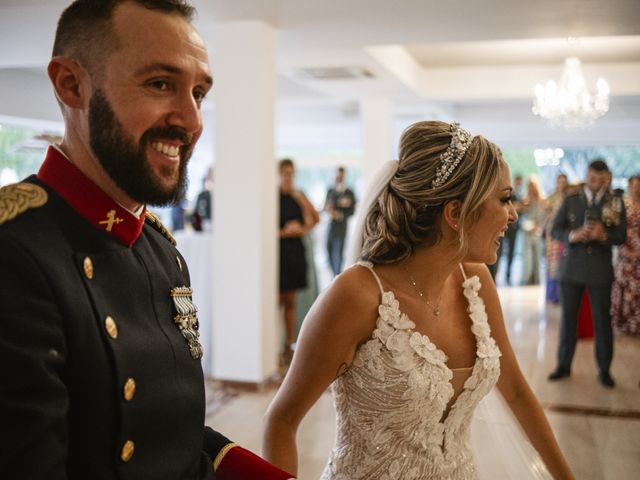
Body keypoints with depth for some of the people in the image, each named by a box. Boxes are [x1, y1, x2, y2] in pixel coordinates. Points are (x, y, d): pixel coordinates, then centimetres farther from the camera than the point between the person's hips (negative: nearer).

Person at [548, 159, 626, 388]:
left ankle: (604, 370, 18)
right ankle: (564, 365, 21)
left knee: (602, 320, 4)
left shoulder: (616, 202, 2)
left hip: (600, 270, -1)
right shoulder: (571, 199, 3)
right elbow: (556, 229, 2)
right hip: (571, 268, 1)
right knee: (568, 318, 9)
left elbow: (621, 236, 0)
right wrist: (571, 235, -18)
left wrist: (604, 235, -21)